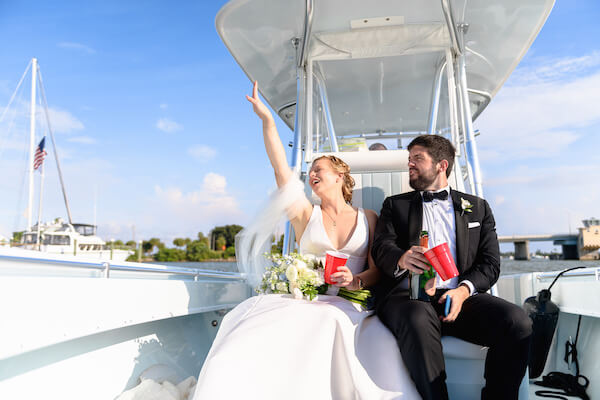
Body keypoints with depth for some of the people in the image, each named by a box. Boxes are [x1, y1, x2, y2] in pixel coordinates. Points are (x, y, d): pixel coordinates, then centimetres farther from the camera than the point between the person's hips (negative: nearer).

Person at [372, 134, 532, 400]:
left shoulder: (477, 207, 21)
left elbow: (490, 263, 11)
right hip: (408, 295, -1)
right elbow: (382, 248, 4)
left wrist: (463, 290, -11)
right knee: (418, 319, -36)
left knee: (518, 323, -26)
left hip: (460, 297, 2)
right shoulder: (395, 205, 20)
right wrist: (402, 259, -22)